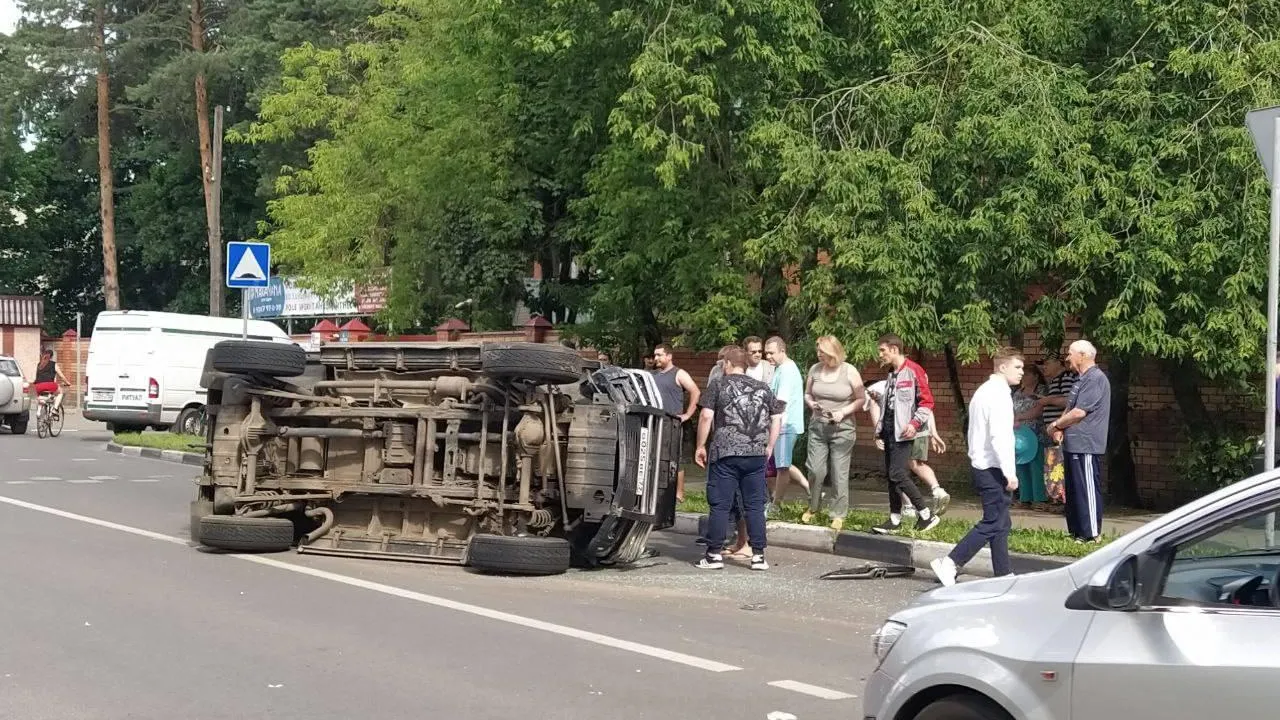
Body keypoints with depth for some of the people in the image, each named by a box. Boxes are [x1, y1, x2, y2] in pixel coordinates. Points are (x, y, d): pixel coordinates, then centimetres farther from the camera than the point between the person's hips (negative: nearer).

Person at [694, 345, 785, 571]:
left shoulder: (718, 386, 1)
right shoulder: (763, 389, 13)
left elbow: (706, 417, -7)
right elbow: (777, 418, 12)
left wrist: (701, 446, 1)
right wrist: (769, 447, 18)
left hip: (725, 453, -3)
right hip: (757, 455, 3)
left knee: (720, 505, 1)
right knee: (755, 505, 8)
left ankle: (714, 554, 3)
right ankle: (758, 555, 8)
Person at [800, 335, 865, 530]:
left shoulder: (849, 371, -7)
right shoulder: (815, 369, 3)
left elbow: (861, 399, -3)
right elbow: (807, 394, 16)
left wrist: (843, 412, -15)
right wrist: (811, 404, -6)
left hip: (842, 428, -3)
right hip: (817, 426, 3)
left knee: (839, 474, 0)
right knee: (815, 470, 0)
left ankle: (838, 515, 10)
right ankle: (813, 508, 22)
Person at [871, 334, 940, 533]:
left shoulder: (913, 371, -10)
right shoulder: (891, 374, 17)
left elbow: (927, 401, -12)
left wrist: (914, 423, -20)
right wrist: (880, 426, 17)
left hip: (903, 432, -9)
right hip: (889, 430, 9)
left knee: (898, 473, -14)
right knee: (890, 474, 8)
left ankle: (926, 514, -4)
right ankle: (895, 519, 14)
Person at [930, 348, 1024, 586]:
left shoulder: (984, 391, 16)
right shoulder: (999, 394, -15)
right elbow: (999, 437, -23)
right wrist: (1010, 473, -21)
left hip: (980, 465, 10)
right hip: (993, 469, -10)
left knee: (1001, 524, 13)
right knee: (993, 524, -7)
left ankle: (1003, 575, 16)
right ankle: (949, 563, -9)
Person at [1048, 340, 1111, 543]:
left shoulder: (1095, 379, -15)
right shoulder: (1082, 379, 19)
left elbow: (1079, 412, -20)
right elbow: (1070, 409, 22)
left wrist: (1056, 425, -7)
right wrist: (1061, 427, 3)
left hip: (1086, 445, -10)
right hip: (1074, 444, 10)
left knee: (1087, 489, -7)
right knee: (1073, 490, 14)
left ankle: (1092, 534, -3)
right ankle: (1077, 531, 20)